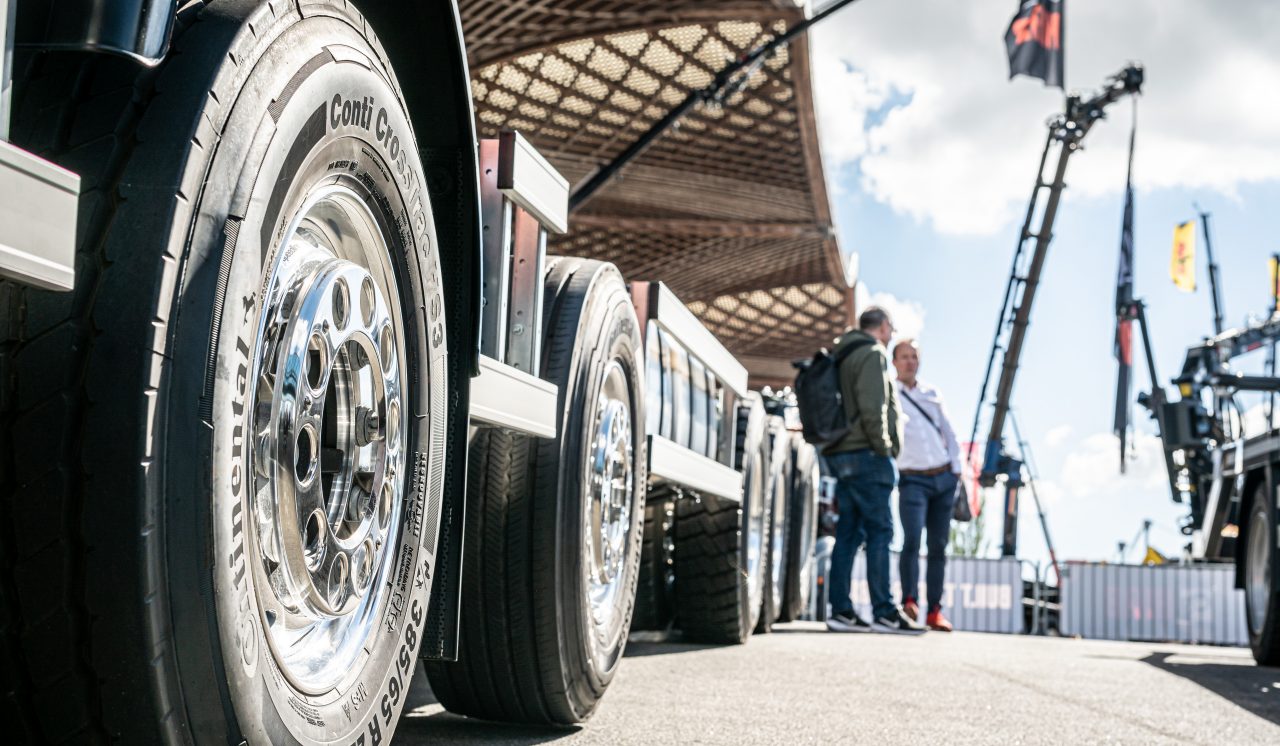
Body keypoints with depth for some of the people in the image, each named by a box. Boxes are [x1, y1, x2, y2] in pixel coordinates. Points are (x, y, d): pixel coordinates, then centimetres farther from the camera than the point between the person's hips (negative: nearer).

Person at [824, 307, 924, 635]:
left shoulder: (842, 356, 22)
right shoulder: (872, 354, -6)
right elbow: (872, 407, -18)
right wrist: (883, 448, -13)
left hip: (842, 456, 9)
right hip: (865, 454, -9)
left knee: (848, 532, 7)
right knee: (879, 530, -9)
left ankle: (841, 610, 5)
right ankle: (884, 612, -11)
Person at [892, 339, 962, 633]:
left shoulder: (932, 393, 15)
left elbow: (948, 432, 18)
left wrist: (956, 468, 10)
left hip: (944, 478, 4)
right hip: (913, 479, -4)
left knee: (938, 545, 3)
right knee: (912, 539, -23)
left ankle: (935, 612, 7)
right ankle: (909, 602, -17)